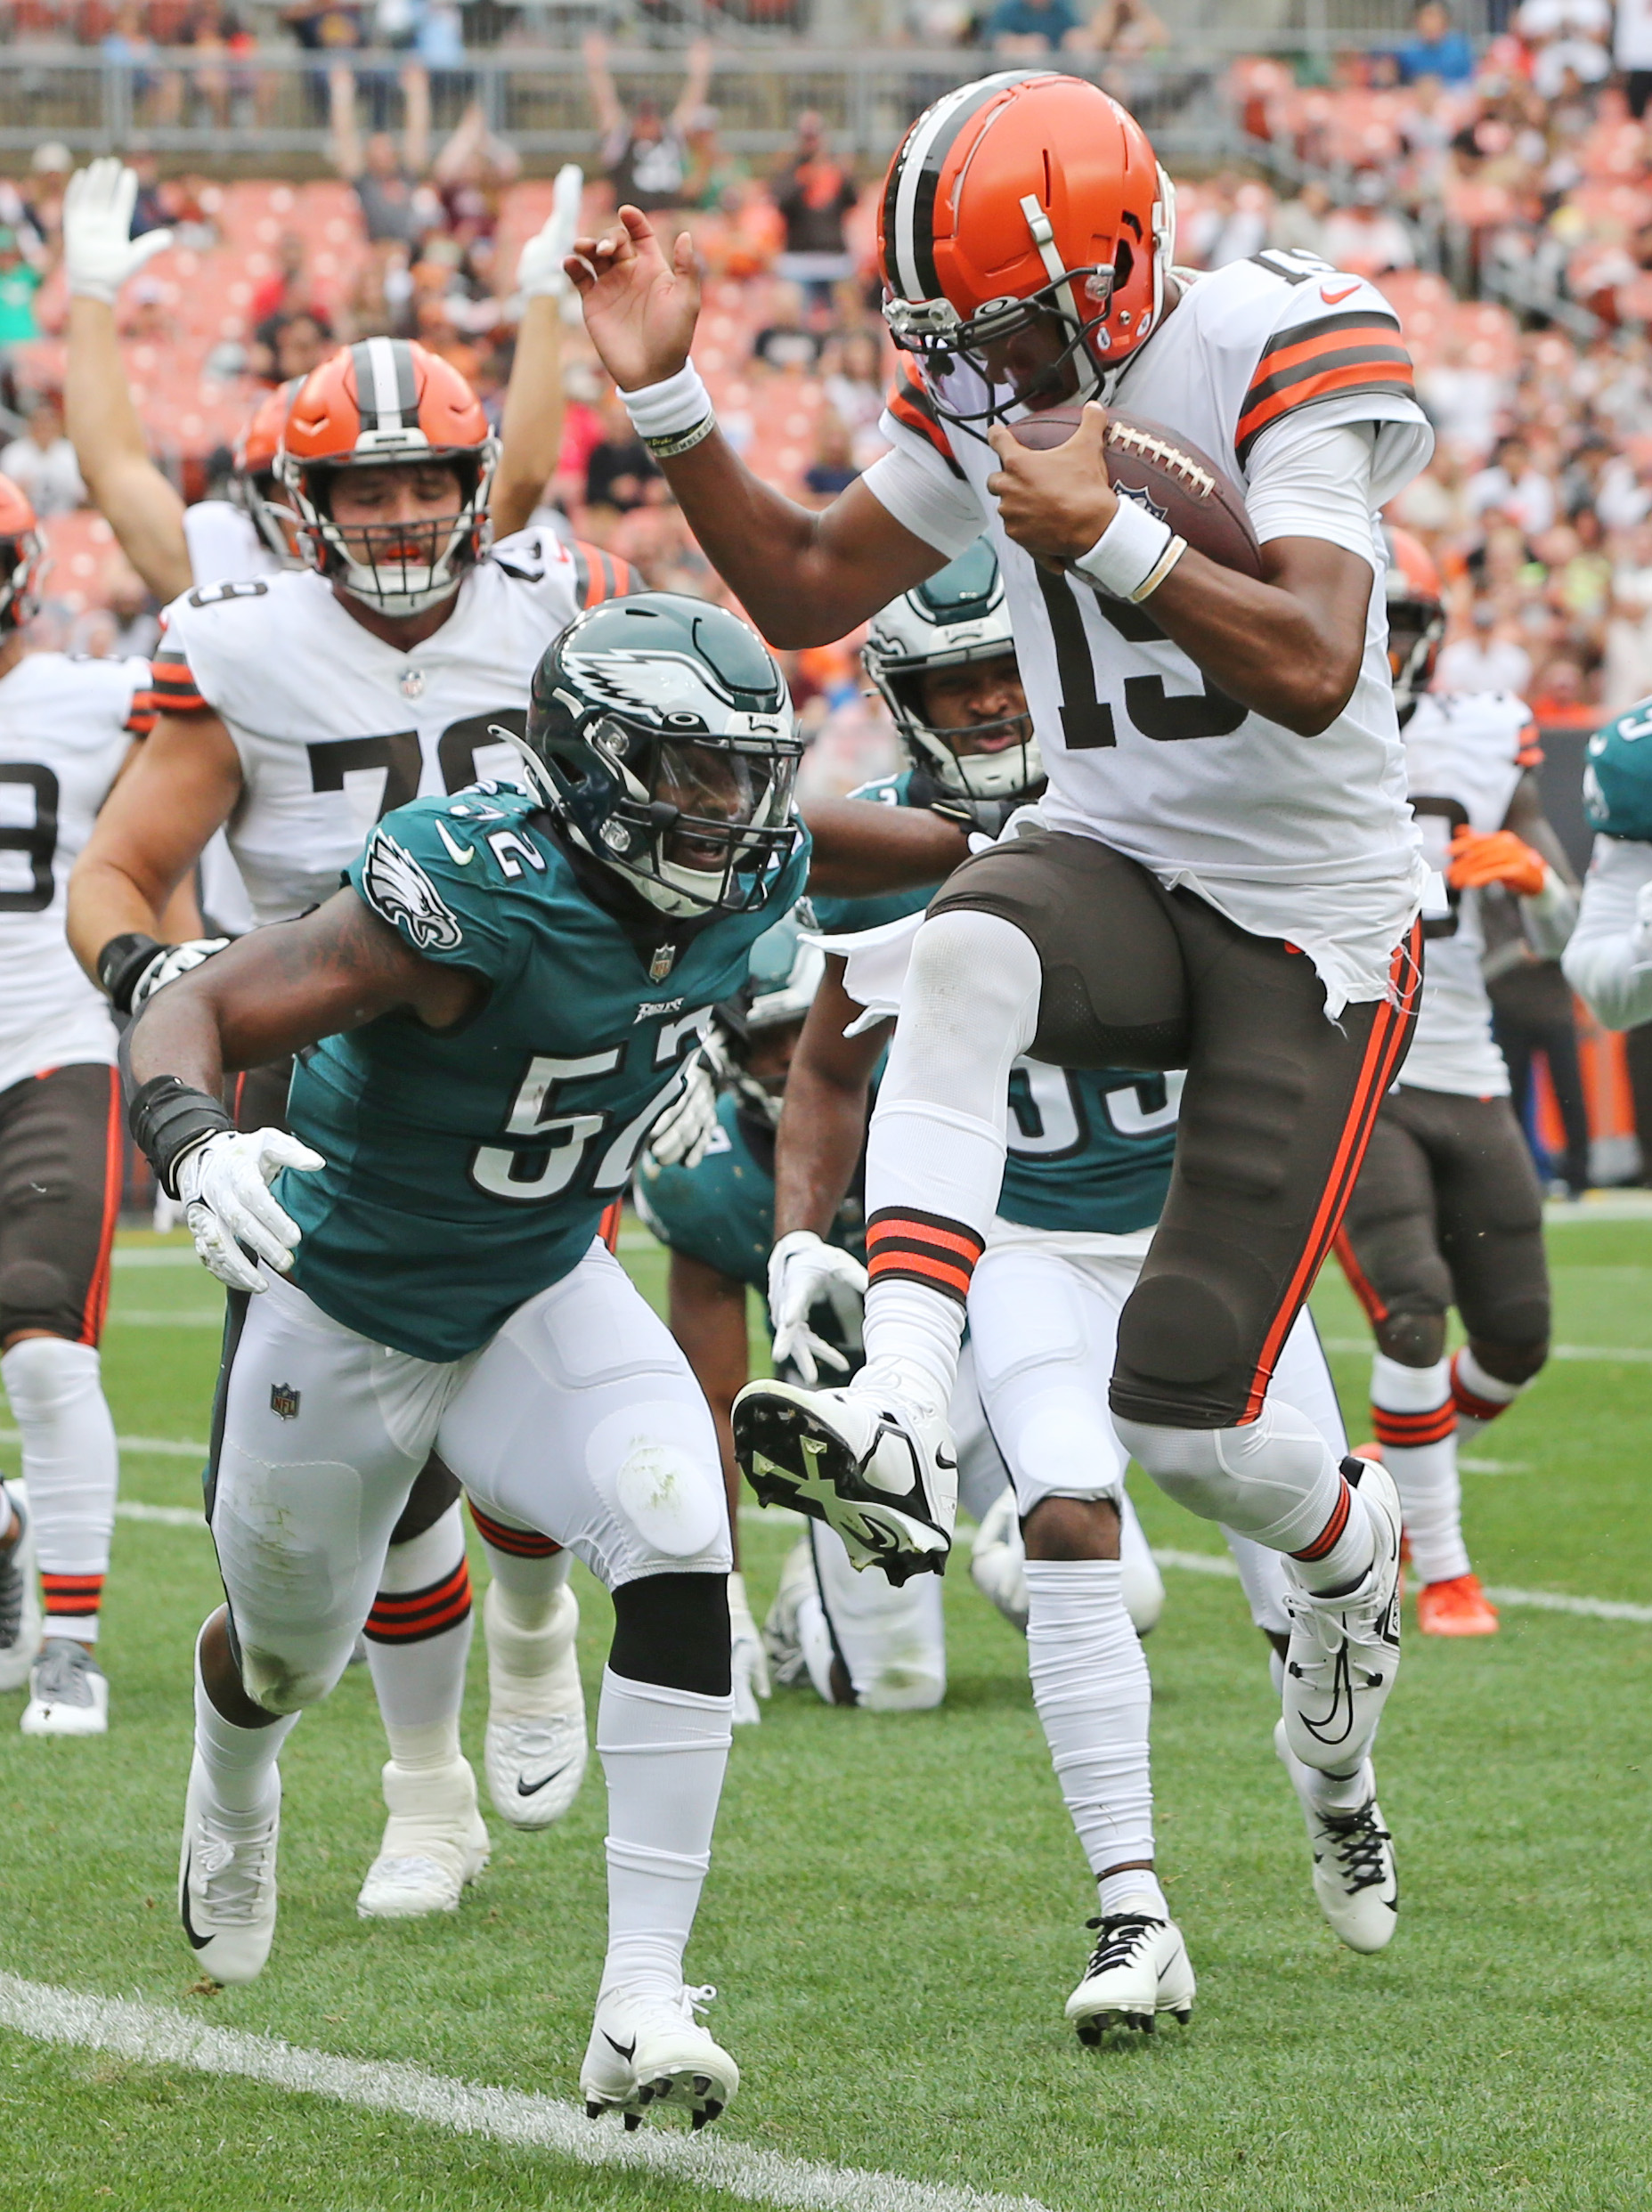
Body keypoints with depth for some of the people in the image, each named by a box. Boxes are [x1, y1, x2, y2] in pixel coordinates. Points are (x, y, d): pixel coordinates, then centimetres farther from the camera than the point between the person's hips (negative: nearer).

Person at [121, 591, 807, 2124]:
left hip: (542, 1293, 4)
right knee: (289, 1652, 20)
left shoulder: (747, 879, -14)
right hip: (343, 1308, -4)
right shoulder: (480, 895, -34)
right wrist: (193, 1146, -52)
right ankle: (231, 1792, 62)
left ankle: (643, 2007, -23)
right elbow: (195, 1015, -34)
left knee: (680, 1545, -24)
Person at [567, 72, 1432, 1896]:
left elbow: (1313, 674, -27)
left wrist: (1113, 535, -38)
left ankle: (1350, 1554, 30)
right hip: (1118, 863, 5)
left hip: (1318, 920, -5)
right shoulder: (986, 395, 0)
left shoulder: (1282, 357, -18)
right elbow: (807, 594, 12)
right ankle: (899, 1424, -50)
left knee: (1186, 1417, -8)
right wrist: (665, 396, 0)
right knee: (966, 958, -36)